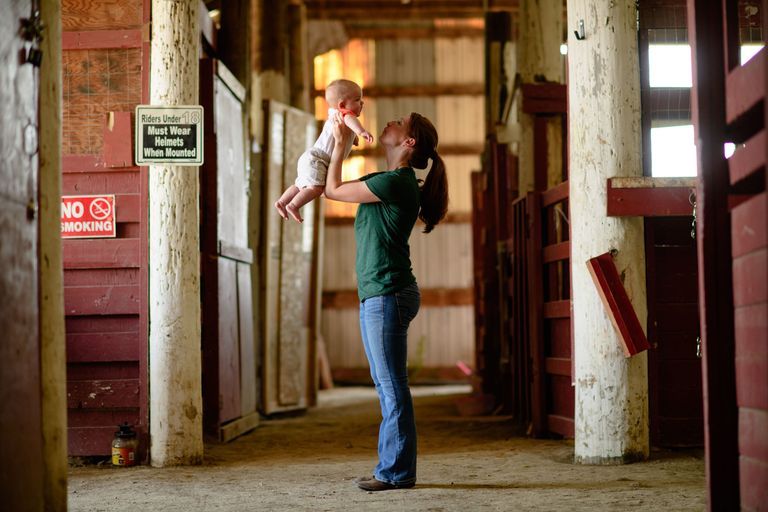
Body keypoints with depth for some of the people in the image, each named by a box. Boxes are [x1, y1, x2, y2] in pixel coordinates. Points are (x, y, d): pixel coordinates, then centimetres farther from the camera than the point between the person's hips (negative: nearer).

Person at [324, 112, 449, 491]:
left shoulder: (395, 182, -15)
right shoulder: (390, 181, 15)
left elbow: (333, 190, -6)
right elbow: (337, 189, 29)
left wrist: (341, 142, 3)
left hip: (388, 295, -10)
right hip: (377, 295, 10)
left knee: (392, 388, -5)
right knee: (387, 387, 12)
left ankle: (396, 471, 0)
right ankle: (393, 469, 18)